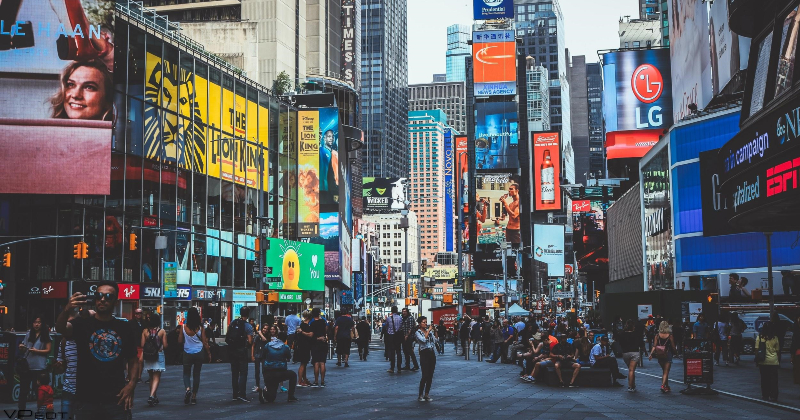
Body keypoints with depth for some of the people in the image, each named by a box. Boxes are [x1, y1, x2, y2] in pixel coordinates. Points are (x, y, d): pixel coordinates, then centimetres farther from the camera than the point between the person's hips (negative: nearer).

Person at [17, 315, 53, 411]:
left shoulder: (46, 335, -1)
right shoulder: (28, 334, 12)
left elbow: (48, 350, -4)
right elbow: (23, 350, 18)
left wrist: (36, 351, -17)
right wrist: (21, 347, -4)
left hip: (39, 367, -4)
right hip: (26, 365, 4)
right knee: (23, 389, 6)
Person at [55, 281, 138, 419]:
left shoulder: (124, 327, 7)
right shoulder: (82, 323, 1)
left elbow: (133, 359, 13)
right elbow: (60, 328, -20)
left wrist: (132, 383, -4)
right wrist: (67, 310, -41)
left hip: (116, 400, 1)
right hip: (86, 400, -1)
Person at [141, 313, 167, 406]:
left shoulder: (145, 331, -2)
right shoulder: (162, 332, -8)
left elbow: (142, 345, -5)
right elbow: (165, 346, -8)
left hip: (148, 357, 3)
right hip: (159, 355, -3)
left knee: (152, 377, 17)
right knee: (156, 378, -2)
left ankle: (154, 397, 25)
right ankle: (152, 396, -20)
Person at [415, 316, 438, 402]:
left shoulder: (429, 330, 12)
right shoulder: (418, 332, -4)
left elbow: (435, 340, 7)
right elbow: (424, 340, -21)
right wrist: (429, 330, -16)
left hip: (432, 353, 6)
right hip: (424, 354, -6)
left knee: (430, 375, 6)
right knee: (425, 375, -9)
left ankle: (427, 394, 13)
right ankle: (421, 395, 0)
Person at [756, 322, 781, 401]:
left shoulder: (759, 337, -5)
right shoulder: (775, 338, -2)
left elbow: (757, 350, -6)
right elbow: (778, 351, 4)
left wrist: (756, 359, 3)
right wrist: (779, 361, 13)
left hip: (763, 362, 0)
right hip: (774, 362, 0)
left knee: (764, 379, 9)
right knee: (774, 379, 5)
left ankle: (765, 395, 13)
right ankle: (773, 396, 4)